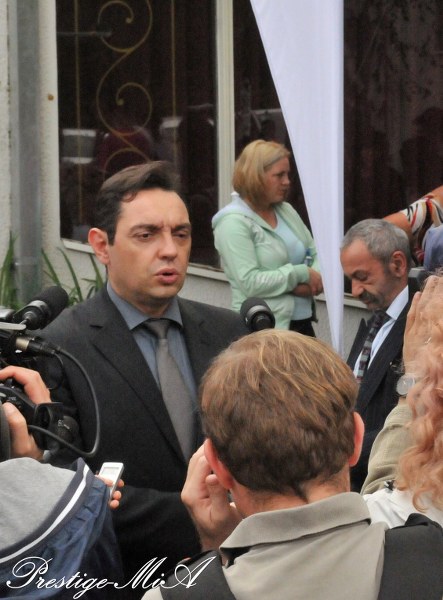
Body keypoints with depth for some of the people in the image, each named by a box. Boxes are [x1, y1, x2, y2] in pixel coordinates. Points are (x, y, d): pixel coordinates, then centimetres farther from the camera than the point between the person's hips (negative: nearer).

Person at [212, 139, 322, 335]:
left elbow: (316, 253, 14)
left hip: (302, 323, 7)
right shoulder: (233, 223, -11)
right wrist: (302, 274, -13)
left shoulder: (286, 211, 12)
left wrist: (314, 281, -9)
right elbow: (250, 283, -20)